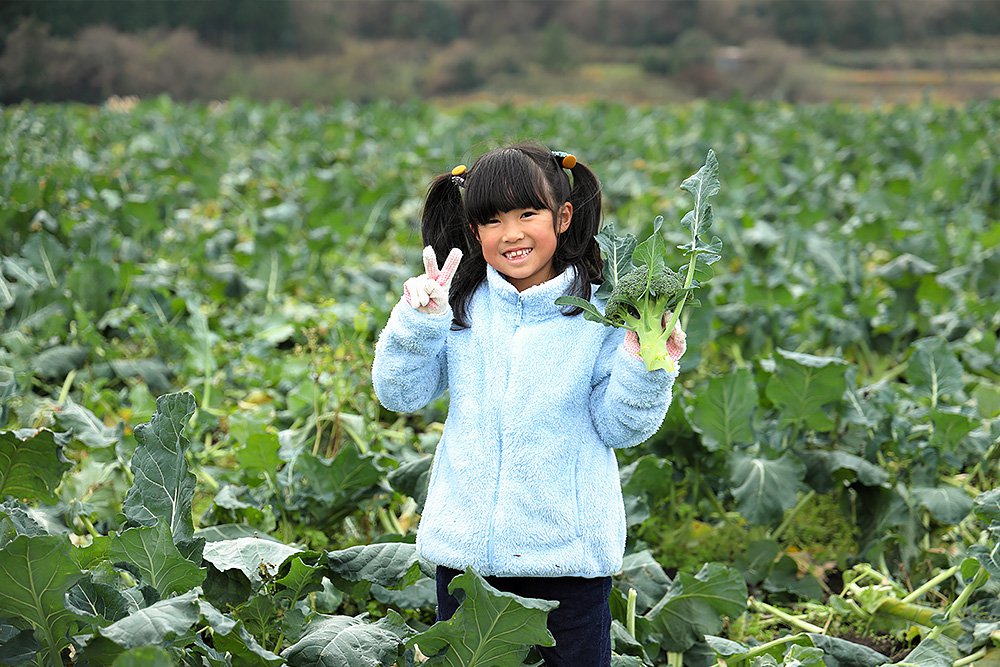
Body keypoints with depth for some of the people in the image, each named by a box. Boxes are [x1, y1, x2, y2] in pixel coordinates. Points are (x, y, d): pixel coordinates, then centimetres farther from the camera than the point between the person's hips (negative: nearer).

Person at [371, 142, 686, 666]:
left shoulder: (599, 314, -6)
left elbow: (619, 428, -5)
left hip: (567, 552, -2)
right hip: (464, 548, 2)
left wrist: (645, 369, -22)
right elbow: (399, 394, 0)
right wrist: (416, 323, -14)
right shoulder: (460, 307, 0)